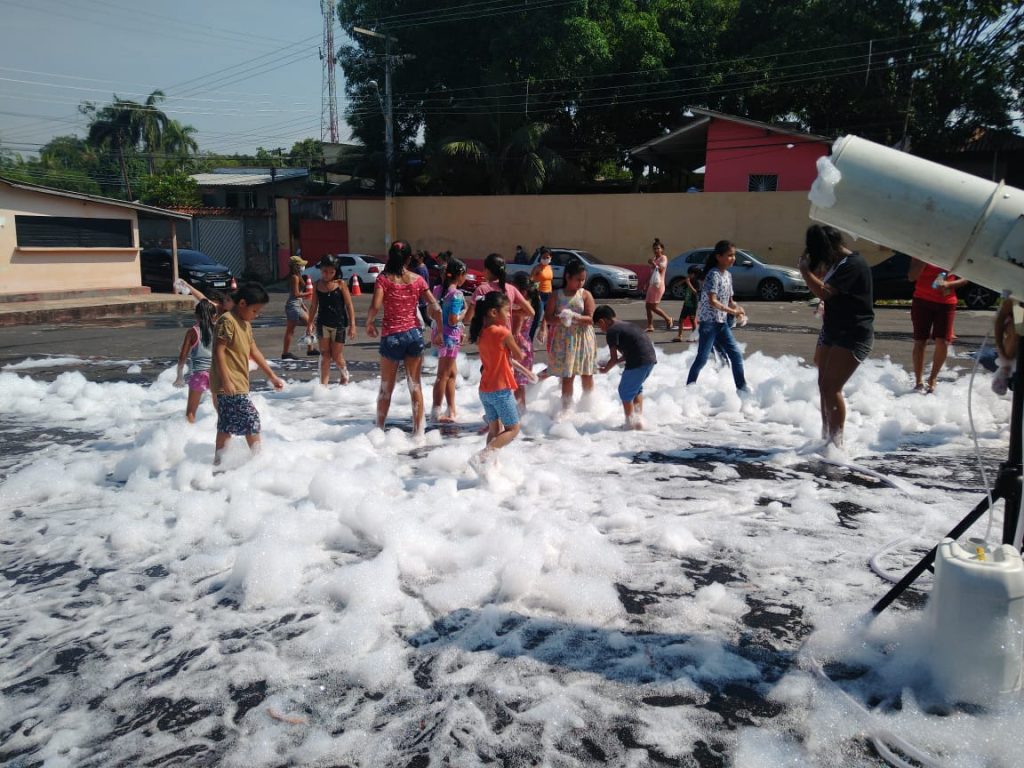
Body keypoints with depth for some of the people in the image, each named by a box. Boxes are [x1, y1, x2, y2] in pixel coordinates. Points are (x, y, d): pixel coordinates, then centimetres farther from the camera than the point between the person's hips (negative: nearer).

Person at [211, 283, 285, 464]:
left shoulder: (246, 323, 17)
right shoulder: (227, 321, -13)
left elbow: (254, 352, 22)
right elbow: (219, 352, -19)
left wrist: (272, 376, 20)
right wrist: (226, 381, -23)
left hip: (239, 384, 10)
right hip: (229, 385, -10)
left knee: (227, 425, 14)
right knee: (251, 419, -10)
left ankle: (219, 462, 22)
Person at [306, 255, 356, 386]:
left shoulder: (340, 284, -6)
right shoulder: (317, 285, 3)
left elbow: (349, 305, -6)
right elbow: (314, 306, 12)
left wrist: (352, 325, -10)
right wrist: (309, 324, 10)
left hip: (339, 324, -3)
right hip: (323, 323, 3)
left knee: (337, 356, 4)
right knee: (324, 354, 0)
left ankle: (345, 375, 34)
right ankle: (323, 384, 3)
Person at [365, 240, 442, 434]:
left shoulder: (384, 278, -6)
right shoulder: (417, 279, 2)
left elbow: (375, 306, -18)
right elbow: (435, 308, -1)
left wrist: (369, 323, 0)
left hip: (391, 336, -2)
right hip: (414, 334, 2)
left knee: (386, 388, 13)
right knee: (415, 385, 10)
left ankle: (379, 429, 22)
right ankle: (418, 431, 12)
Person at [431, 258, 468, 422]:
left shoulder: (439, 289, 7)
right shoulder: (457, 294, -17)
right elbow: (453, 320, -21)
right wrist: (464, 313, -5)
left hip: (440, 335, 9)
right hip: (450, 337, -9)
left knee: (452, 373, 17)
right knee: (443, 375, 0)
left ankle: (452, 411, 23)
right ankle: (436, 412, 8)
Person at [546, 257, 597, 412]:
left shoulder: (586, 295, -2)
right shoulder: (556, 296, 0)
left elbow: (590, 319, -8)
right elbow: (548, 317, -4)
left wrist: (575, 317, -25)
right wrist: (561, 319, -24)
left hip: (583, 339, 0)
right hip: (564, 341, 0)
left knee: (587, 375, 9)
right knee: (567, 377, 3)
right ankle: (566, 409, 11)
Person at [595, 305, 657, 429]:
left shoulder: (611, 332, -4)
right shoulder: (626, 325, 23)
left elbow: (614, 359, -3)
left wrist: (605, 369, 13)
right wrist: (619, 360, 28)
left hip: (638, 362, -9)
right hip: (651, 358, 9)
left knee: (625, 391, 7)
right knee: (636, 388, 25)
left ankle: (630, 423, 11)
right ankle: (639, 418, 27)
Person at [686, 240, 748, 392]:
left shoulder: (728, 275, 10)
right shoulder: (714, 274, -16)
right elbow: (712, 301, -24)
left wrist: (737, 307, -4)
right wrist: (732, 311, -23)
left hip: (722, 322, 8)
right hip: (709, 322, -8)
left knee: (736, 354, 5)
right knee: (702, 358, -4)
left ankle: (742, 388, 14)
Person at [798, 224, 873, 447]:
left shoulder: (853, 264, -18)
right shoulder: (837, 263, 12)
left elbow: (824, 292, -25)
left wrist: (804, 269, -15)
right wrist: (810, 268, 8)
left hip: (853, 335, -10)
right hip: (833, 331, 10)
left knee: (831, 387, -13)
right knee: (824, 385, 9)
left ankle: (836, 442, -6)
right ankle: (826, 436, 18)